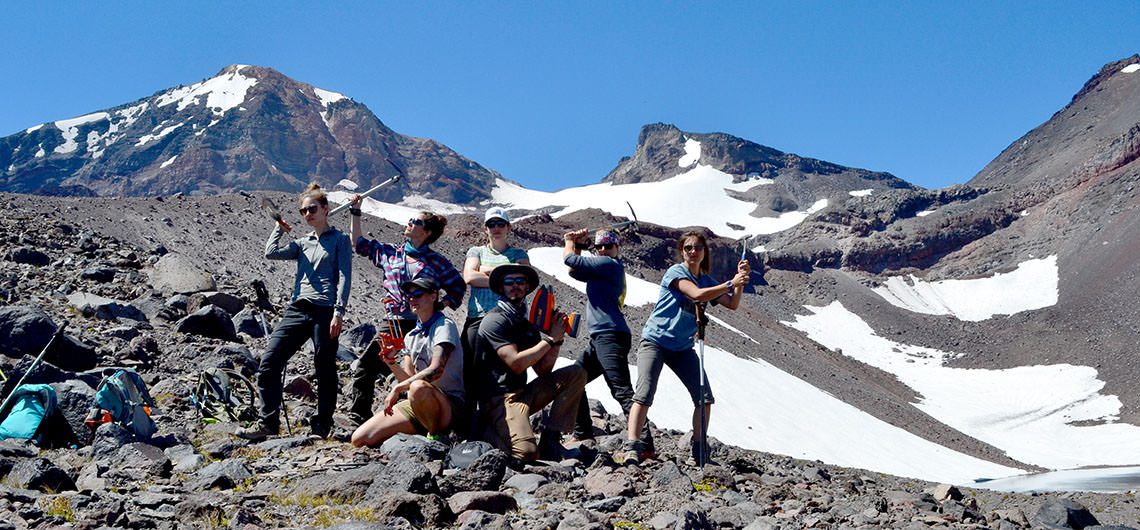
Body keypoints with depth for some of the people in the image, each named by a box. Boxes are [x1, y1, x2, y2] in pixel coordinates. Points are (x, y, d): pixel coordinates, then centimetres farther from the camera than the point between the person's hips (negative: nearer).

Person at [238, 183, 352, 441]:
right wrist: (279, 227, 21)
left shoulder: (340, 240, 5)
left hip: (325, 311, -5)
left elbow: (344, 277, -4)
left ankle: (323, 424, 13)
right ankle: (268, 422, 3)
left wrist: (339, 311, -14)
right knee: (268, 363, -3)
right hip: (298, 310, 6)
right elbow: (271, 252, 7)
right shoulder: (303, 243, 21)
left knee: (325, 370, -1)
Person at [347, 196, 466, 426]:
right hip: (392, 325, 2)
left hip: (422, 325, -2)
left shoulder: (436, 261, 5)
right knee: (365, 366, -11)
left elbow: (458, 285, 13)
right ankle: (358, 416, -2)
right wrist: (355, 213, 22)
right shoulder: (389, 253, 13)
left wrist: (442, 304, -1)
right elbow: (360, 243, 24)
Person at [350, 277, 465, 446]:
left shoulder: (444, 325, -7)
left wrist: (397, 389, -23)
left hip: (448, 403, -6)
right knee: (359, 439, -7)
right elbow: (408, 378, 9)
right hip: (415, 407, 6)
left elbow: (436, 370, -22)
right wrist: (390, 361, -8)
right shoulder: (411, 336, 16)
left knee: (418, 387, -42)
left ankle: (437, 437, -16)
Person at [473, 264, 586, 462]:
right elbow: (516, 363, -18)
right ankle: (489, 432, 2)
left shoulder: (527, 325, 18)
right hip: (499, 398, -9)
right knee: (528, 452, -31)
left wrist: (557, 339, 0)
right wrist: (551, 339, -11)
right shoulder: (495, 320, -9)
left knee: (576, 373, -1)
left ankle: (550, 438, -5)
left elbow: (543, 370, 13)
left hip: (523, 393, 9)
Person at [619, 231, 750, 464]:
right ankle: (632, 448, -21)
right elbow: (697, 294, -25)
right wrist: (731, 283, -21)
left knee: (705, 397, -3)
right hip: (655, 340, -6)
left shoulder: (706, 280, 11)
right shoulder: (676, 272, -10)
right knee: (644, 395, -19)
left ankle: (699, 450, 7)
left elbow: (732, 304, 6)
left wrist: (740, 280, -7)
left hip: (683, 347, 6)